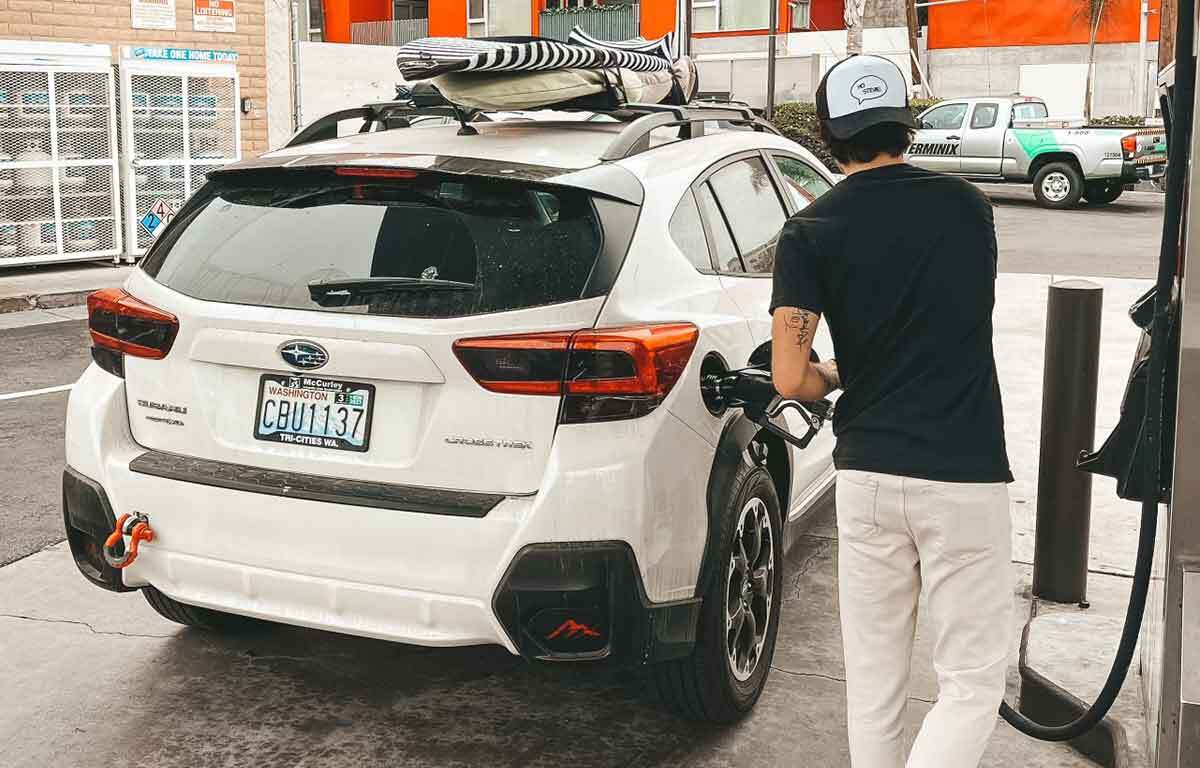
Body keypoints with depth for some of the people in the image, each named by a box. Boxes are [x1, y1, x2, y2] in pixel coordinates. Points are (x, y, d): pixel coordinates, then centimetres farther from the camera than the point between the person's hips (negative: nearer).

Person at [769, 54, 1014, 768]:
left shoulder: (811, 230, -3)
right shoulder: (969, 206, 4)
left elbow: (790, 380, -10)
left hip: (867, 475, 1)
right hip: (965, 476, -1)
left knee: (874, 680, 14)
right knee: (974, 681, 7)